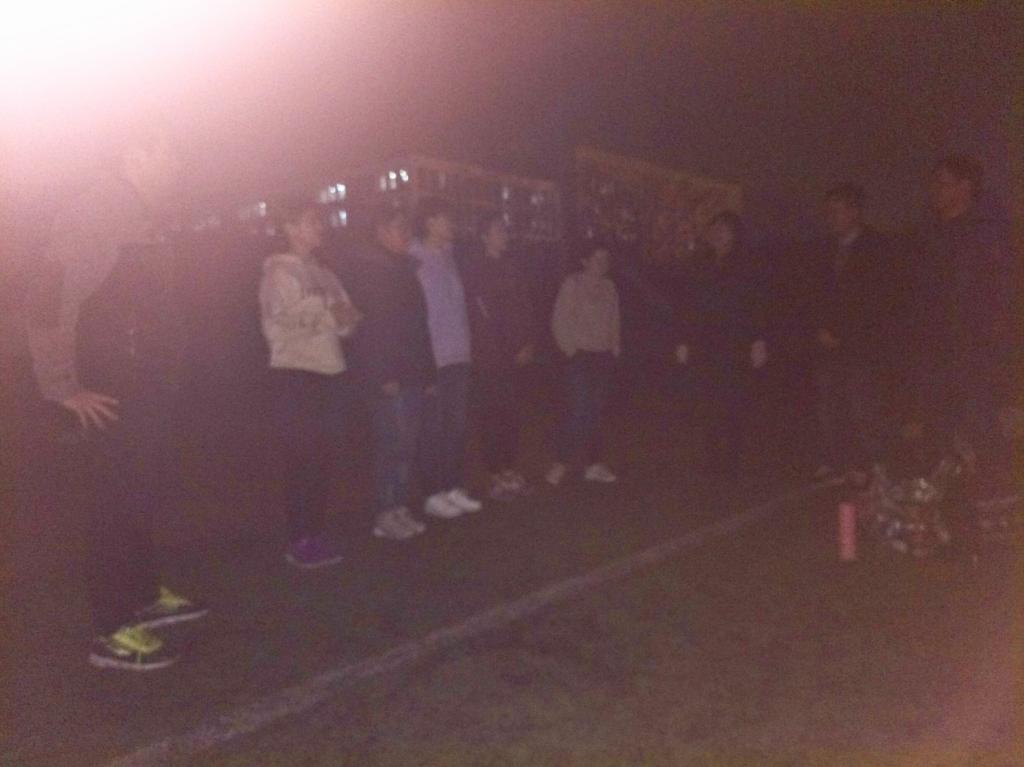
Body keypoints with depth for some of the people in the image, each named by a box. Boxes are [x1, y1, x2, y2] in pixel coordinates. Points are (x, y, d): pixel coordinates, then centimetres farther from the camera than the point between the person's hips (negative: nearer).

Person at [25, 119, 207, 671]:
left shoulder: (141, 218, 13)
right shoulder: (93, 216, -15)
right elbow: (49, 304, -21)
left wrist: (166, 380, 14)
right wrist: (65, 388, -17)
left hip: (150, 391, 9)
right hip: (114, 396, -9)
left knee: (144, 495, 19)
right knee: (115, 505, 0)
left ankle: (145, 595, 35)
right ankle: (113, 633, 13)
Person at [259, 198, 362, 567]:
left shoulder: (324, 274, 17)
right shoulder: (278, 271, -3)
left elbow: (346, 319, 12)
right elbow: (278, 326, -15)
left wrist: (347, 317, -11)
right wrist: (328, 314, -11)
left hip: (330, 373, 6)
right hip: (295, 375, -6)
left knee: (323, 460, 9)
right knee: (299, 461, -2)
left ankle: (316, 535, 19)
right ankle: (299, 542, 8)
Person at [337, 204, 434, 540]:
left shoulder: (403, 267, 19)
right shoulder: (362, 266, -7)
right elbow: (365, 323, -16)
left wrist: (426, 371, 13)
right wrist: (383, 374, -21)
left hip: (411, 373, 8)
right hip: (387, 375, -8)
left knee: (407, 443, 10)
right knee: (394, 443, -5)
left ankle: (399, 507, 20)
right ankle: (386, 513, 6)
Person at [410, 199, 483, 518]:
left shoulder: (448, 257, 15)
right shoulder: (414, 261, -7)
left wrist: (465, 346, 9)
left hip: (459, 357, 7)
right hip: (433, 359, -7)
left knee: (457, 426, 10)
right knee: (433, 428, 1)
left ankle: (455, 487, 20)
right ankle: (433, 493, 10)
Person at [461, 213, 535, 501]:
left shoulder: (511, 267, 13)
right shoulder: (473, 269, -5)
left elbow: (524, 307, 12)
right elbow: (472, 313, -10)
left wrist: (527, 343, 4)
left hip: (513, 354, 6)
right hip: (487, 356, -5)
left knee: (511, 411, 8)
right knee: (493, 413, -3)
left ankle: (508, 468, 20)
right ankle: (495, 473, 6)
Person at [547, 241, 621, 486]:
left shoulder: (609, 287, 13)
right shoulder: (573, 284, -4)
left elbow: (615, 321, 17)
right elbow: (560, 321, -7)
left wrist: (615, 349, 9)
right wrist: (571, 350, -9)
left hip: (604, 357, 6)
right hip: (581, 356, -6)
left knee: (596, 411, 8)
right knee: (580, 409, -12)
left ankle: (592, 463, 15)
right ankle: (561, 463, -3)